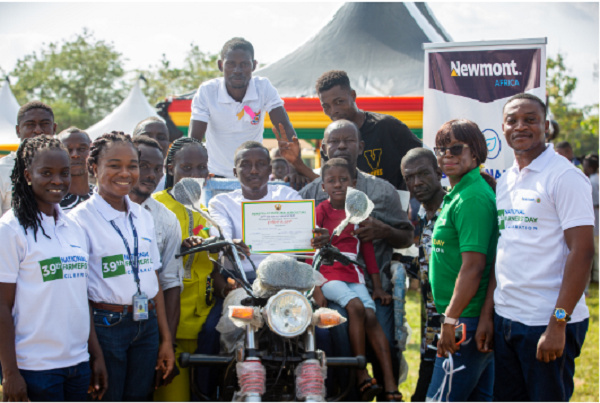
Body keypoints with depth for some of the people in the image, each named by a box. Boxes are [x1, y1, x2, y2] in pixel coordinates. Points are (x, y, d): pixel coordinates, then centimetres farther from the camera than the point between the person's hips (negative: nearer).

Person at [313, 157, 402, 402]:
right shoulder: (321, 211, 3)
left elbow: (368, 251, 16)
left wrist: (378, 287, 11)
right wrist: (315, 289, -12)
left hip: (354, 277, 3)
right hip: (328, 277, -3)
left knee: (371, 317, -18)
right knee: (355, 306, -29)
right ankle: (361, 376, -24)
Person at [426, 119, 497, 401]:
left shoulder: (472, 199, -16)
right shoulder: (456, 195, 16)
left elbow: (473, 267, -22)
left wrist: (450, 320, -21)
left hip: (468, 322, -11)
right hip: (479, 320, 11)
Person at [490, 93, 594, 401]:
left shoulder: (565, 176, -9)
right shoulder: (506, 181, 13)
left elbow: (582, 251, -15)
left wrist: (558, 323, -20)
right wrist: (488, 313, 11)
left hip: (547, 323, -7)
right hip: (505, 318, 7)